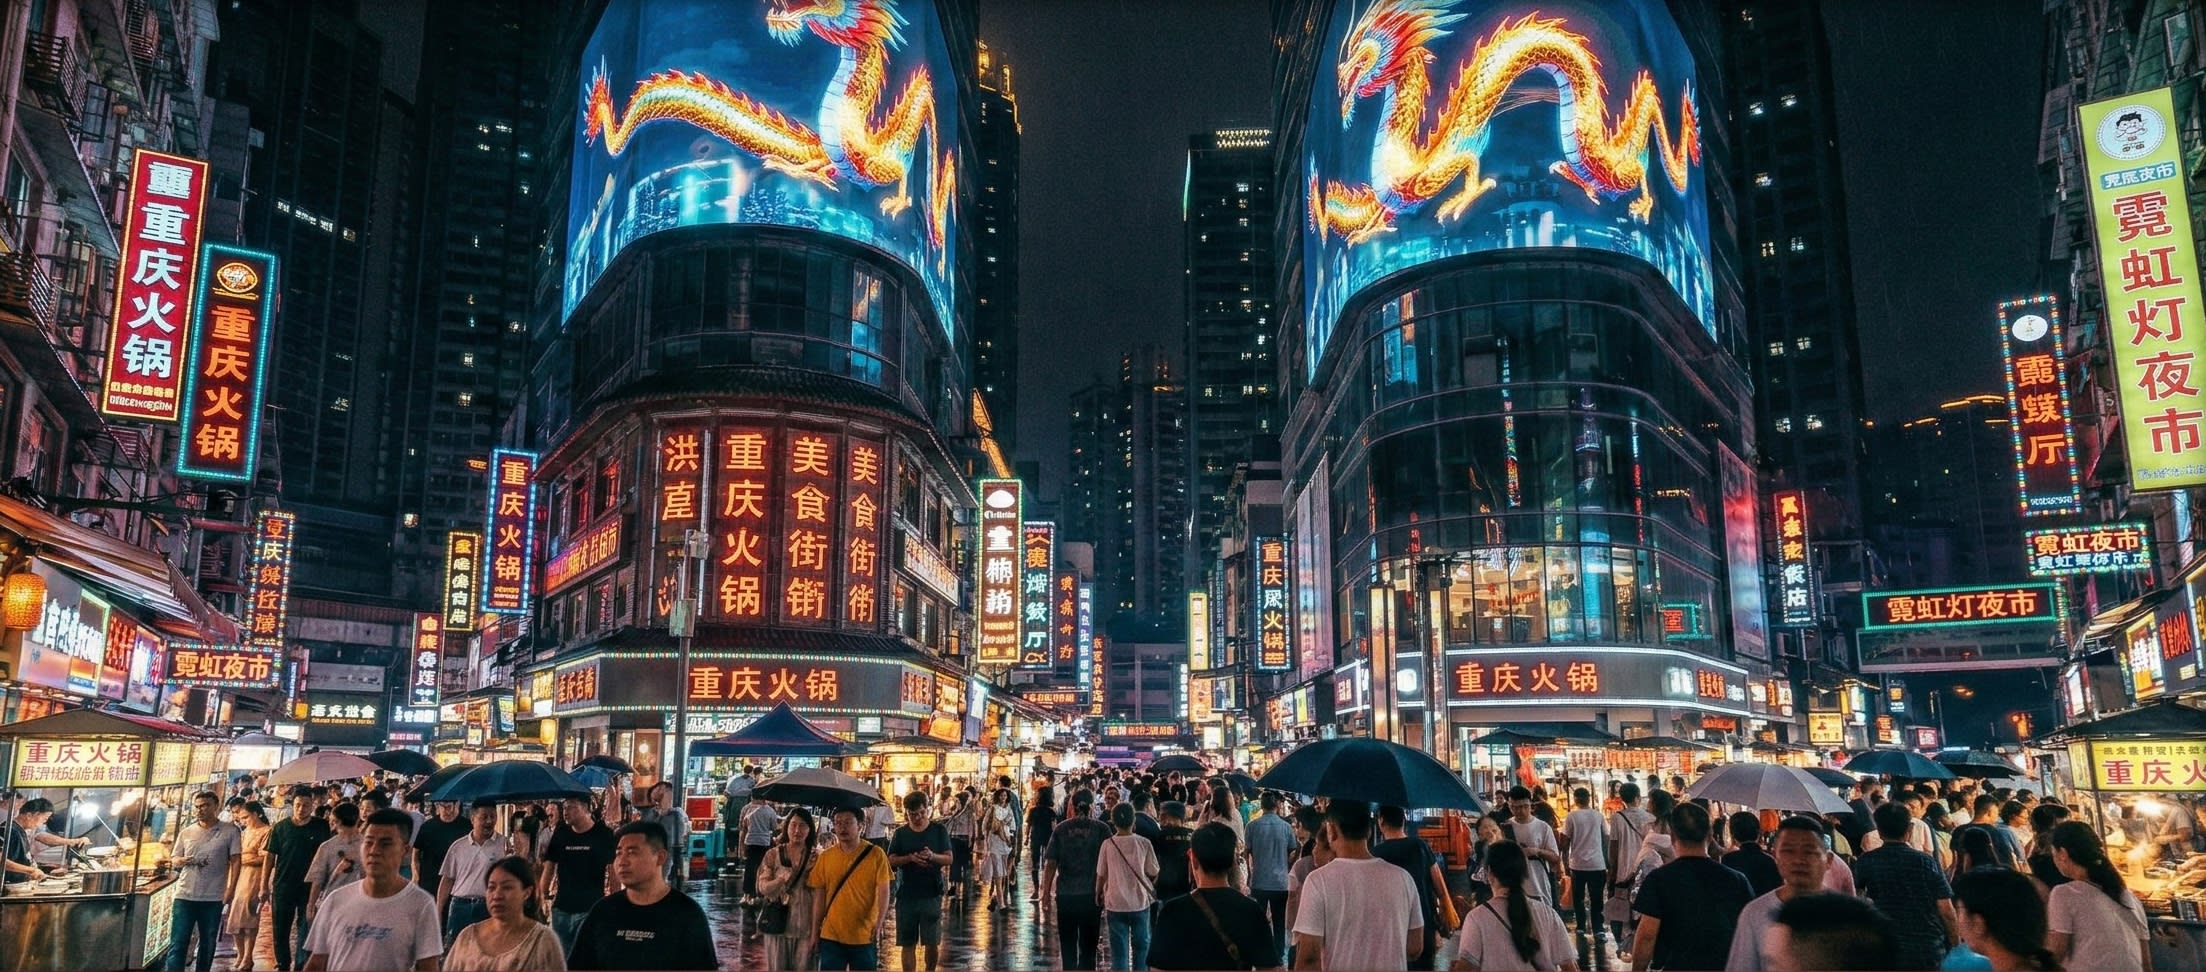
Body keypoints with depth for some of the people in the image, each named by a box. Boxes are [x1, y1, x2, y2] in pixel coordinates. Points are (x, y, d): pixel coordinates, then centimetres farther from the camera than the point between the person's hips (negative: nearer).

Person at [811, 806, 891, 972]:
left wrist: (880, 921, -24)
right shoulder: (825, 857, 3)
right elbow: (819, 896, 7)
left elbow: (883, 891, -10)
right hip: (831, 937, 2)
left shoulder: (876, 854, -5)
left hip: (864, 937, -2)